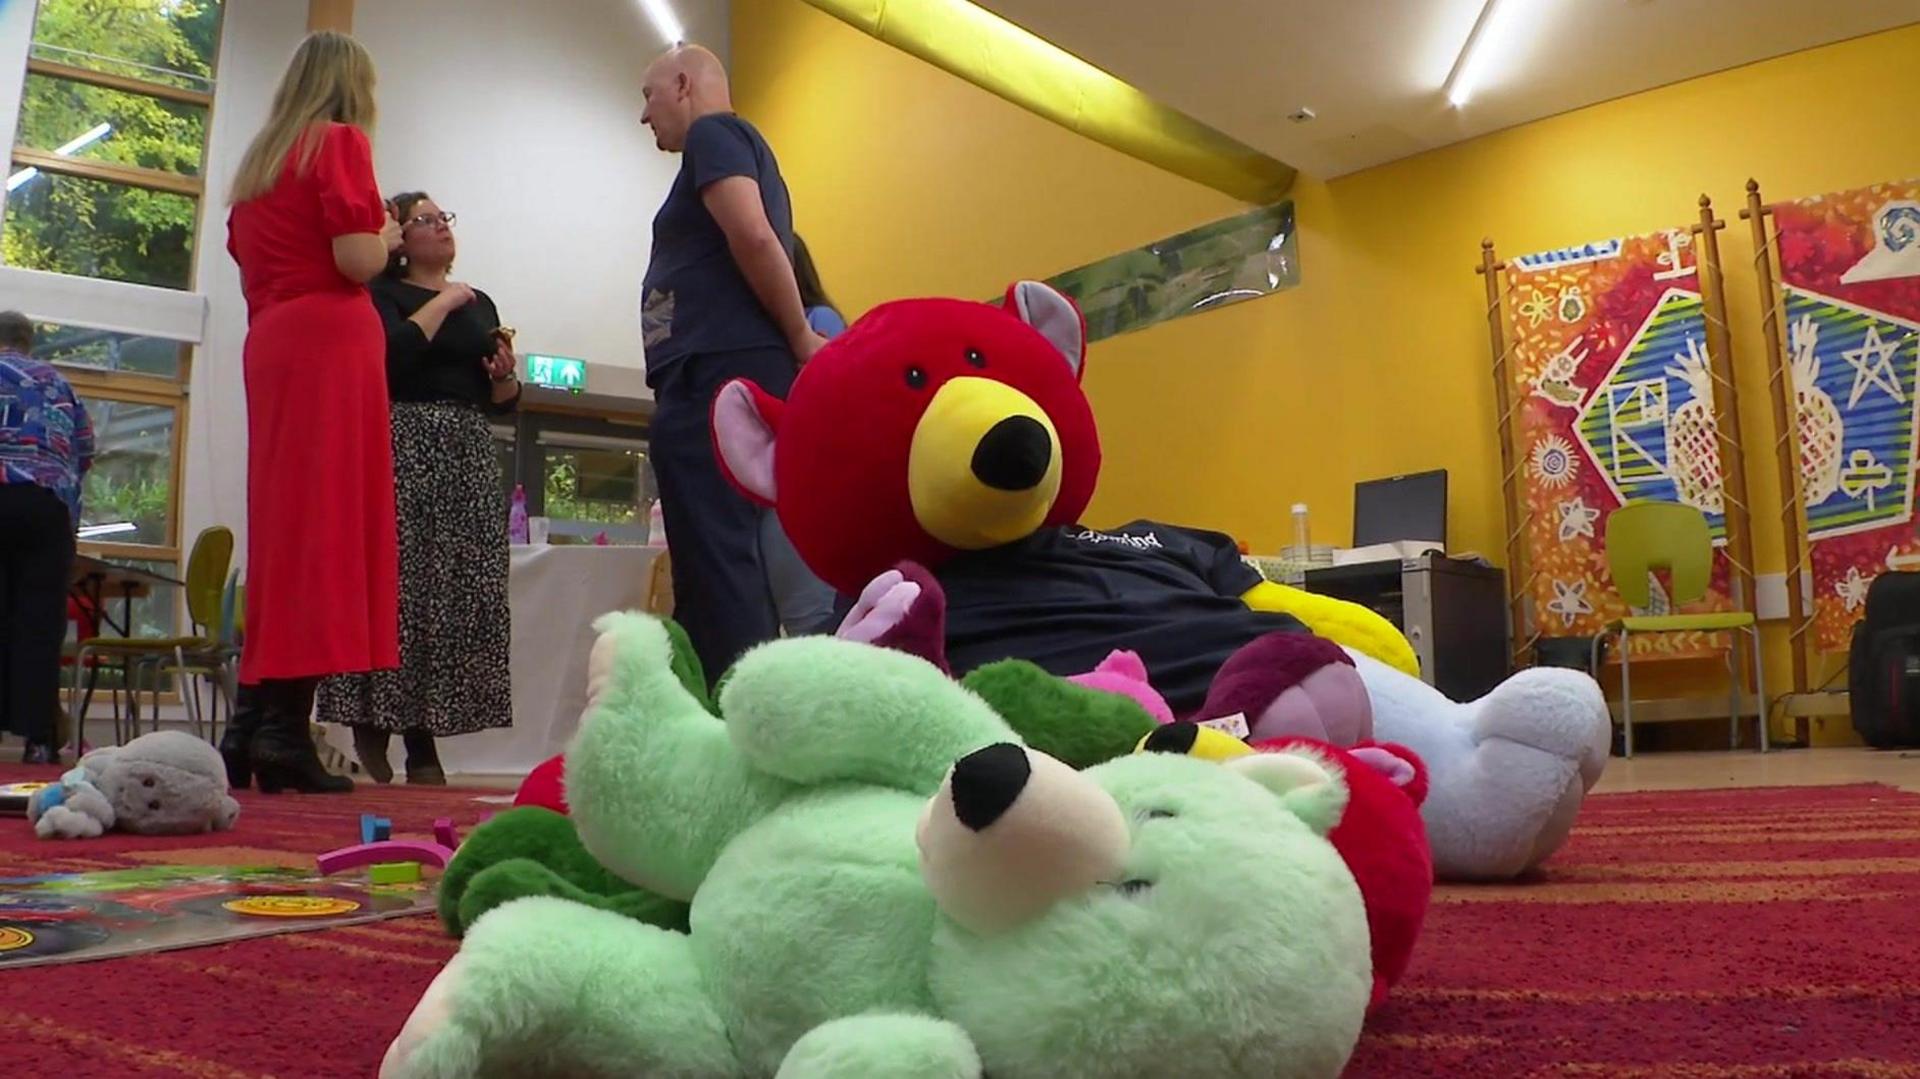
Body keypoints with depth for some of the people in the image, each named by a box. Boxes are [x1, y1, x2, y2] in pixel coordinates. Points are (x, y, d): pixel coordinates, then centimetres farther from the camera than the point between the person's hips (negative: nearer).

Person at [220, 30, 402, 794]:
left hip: (268, 343, 8)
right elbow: (356, 260, -12)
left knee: (279, 522, 7)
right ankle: (286, 727, -15)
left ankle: (255, 719, 7)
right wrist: (387, 237, 9)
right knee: (327, 522, -11)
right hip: (330, 338, -8)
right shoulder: (340, 141, 1)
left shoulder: (259, 160, 24)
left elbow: (252, 264, 22)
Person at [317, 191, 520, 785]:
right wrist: (443, 303, -5)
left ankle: (422, 736, 1)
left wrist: (506, 375, -1)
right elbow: (390, 357, -15)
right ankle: (374, 721, -1)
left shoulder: (480, 303, 21)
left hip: (471, 455, 5)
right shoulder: (384, 294, 6)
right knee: (399, 582, -11)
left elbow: (503, 402, 21)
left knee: (462, 591, -2)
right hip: (404, 447, -5)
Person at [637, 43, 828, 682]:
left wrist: (802, 341, -11)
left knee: (713, 561, -14)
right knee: (729, 557, 8)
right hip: (737, 373, 10)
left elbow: (753, 235, -16)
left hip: (718, 371, -10)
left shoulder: (713, 133, 0)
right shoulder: (742, 145, 29)